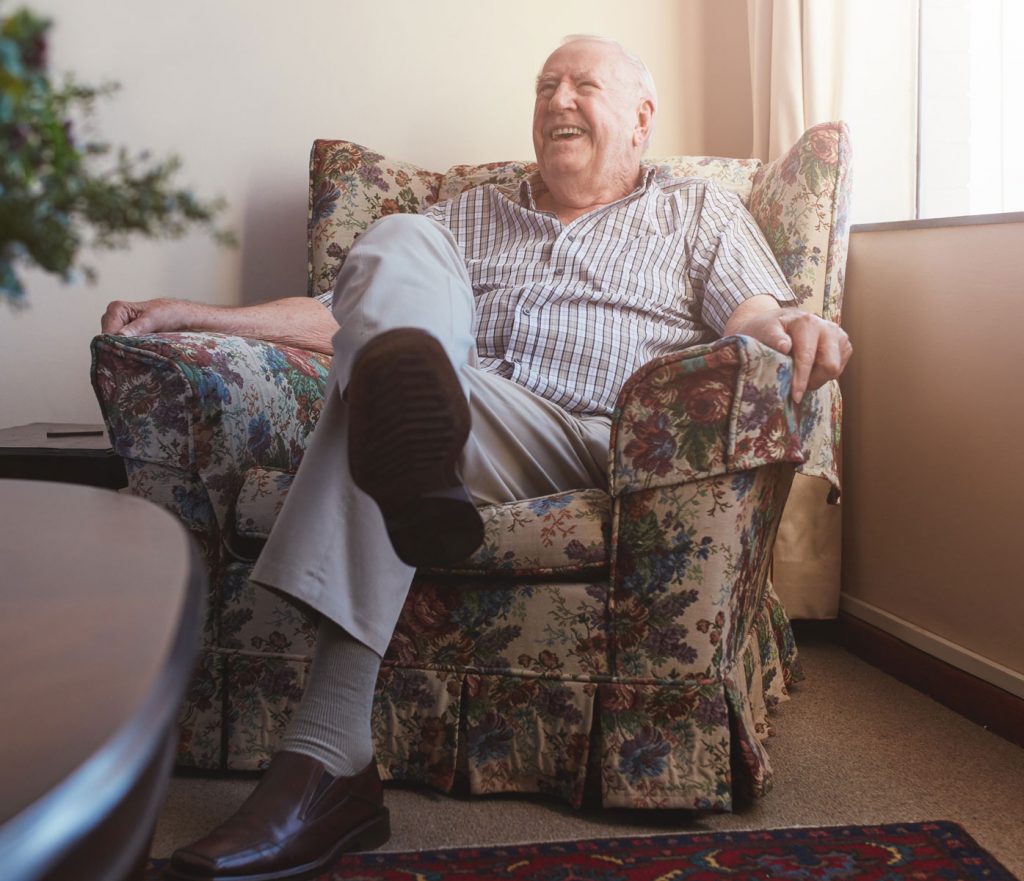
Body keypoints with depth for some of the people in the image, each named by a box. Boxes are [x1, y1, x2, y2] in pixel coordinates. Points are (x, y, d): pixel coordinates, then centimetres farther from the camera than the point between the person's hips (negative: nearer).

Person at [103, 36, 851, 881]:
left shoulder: (699, 210, 25)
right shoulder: (472, 215, 33)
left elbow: (753, 318, 7)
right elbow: (351, 313, 24)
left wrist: (797, 327, -20)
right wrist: (201, 316, 13)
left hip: (598, 451, -3)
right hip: (454, 442, 3)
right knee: (400, 240, -25)